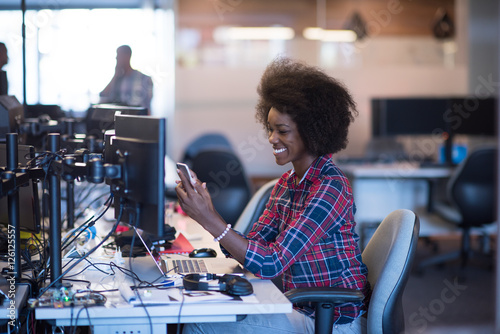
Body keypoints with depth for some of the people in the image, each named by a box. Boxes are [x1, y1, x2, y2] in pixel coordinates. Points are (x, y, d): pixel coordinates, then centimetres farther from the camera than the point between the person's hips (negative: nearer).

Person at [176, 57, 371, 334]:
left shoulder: (330, 188, -20)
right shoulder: (287, 183, 8)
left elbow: (271, 264, -25)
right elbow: (251, 246, 3)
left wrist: (209, 218, -28)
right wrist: (206, 213, -12)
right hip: (301, 310, 8)